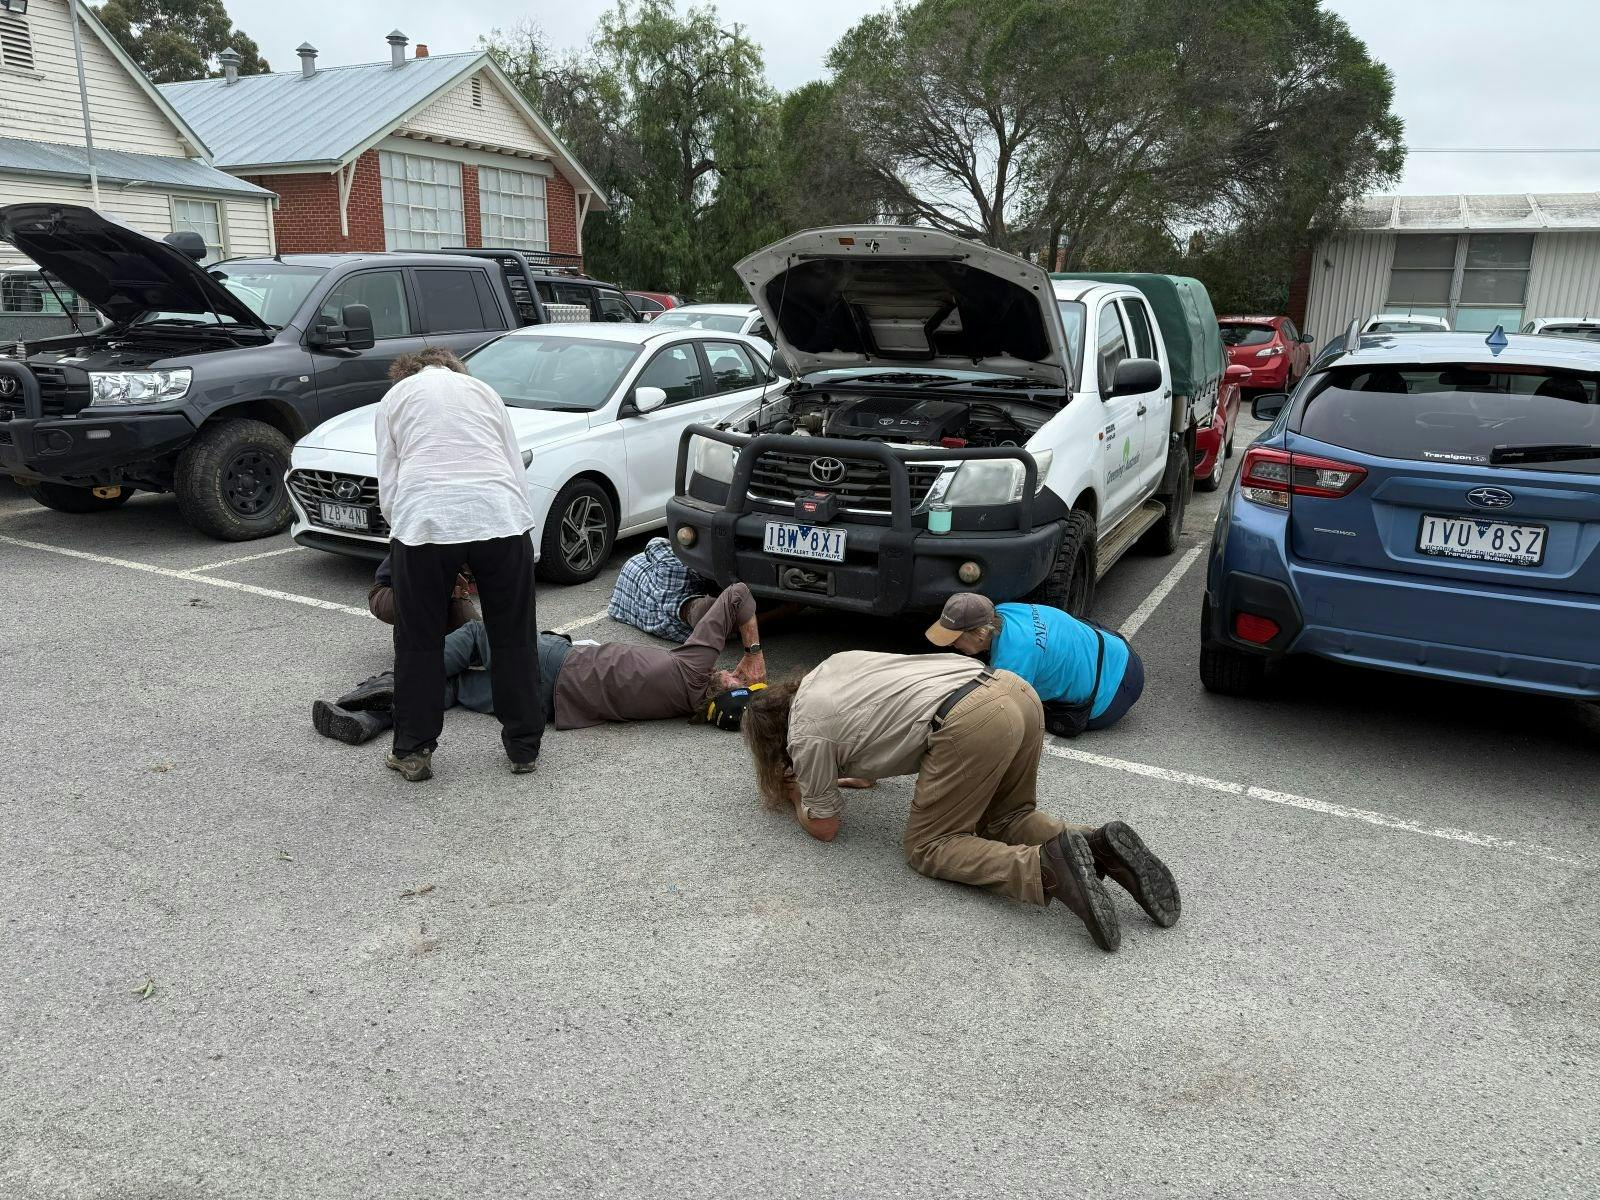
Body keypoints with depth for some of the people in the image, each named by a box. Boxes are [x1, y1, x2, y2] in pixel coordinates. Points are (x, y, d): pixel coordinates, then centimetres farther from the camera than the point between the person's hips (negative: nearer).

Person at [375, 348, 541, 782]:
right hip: (500, 515, 1)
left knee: (418, 641, 13)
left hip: (425, 518, -1)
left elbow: (388, 487, 11)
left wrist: (400, 532, 22)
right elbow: (517, 471, 16)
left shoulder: (395, 397, 20)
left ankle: (413, 751, 22)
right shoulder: (483, 389, 24)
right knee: (514, 637, 13)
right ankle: (524, 746, 22)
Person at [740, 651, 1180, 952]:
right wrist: (840, 775, 48)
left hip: (972, 724, -9)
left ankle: (1046, 869, -16)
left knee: (926, 847, 6)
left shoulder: (806, 737, 7)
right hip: (1016, 691, 9)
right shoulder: (833, 665, 28)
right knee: (1004, 820, 24)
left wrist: (793, 798, 36)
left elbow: (824, 827, 18)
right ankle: (1098, 846, -1)